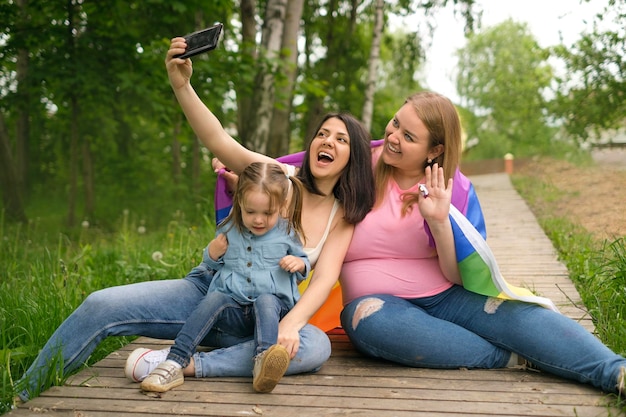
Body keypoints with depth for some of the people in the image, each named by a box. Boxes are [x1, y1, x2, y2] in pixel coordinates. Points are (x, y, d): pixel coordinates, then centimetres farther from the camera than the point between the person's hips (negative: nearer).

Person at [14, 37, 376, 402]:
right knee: (101, 305, -19)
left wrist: (291, 323, -29)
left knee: (316, 346, -33)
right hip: (207, 288, 0)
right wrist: (181, 84, -29)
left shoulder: (344, 216, 3)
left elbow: (324, 280, -10)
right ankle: (22, 396, -1)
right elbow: (218, 141, -14)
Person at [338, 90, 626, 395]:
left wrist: (440, 221, -20)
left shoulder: (455, 190, -2)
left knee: (518, 311, -27)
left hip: (446, 298, 1)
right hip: (381, 302, -1)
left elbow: (461, 276, -4)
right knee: (369, 319, -36)